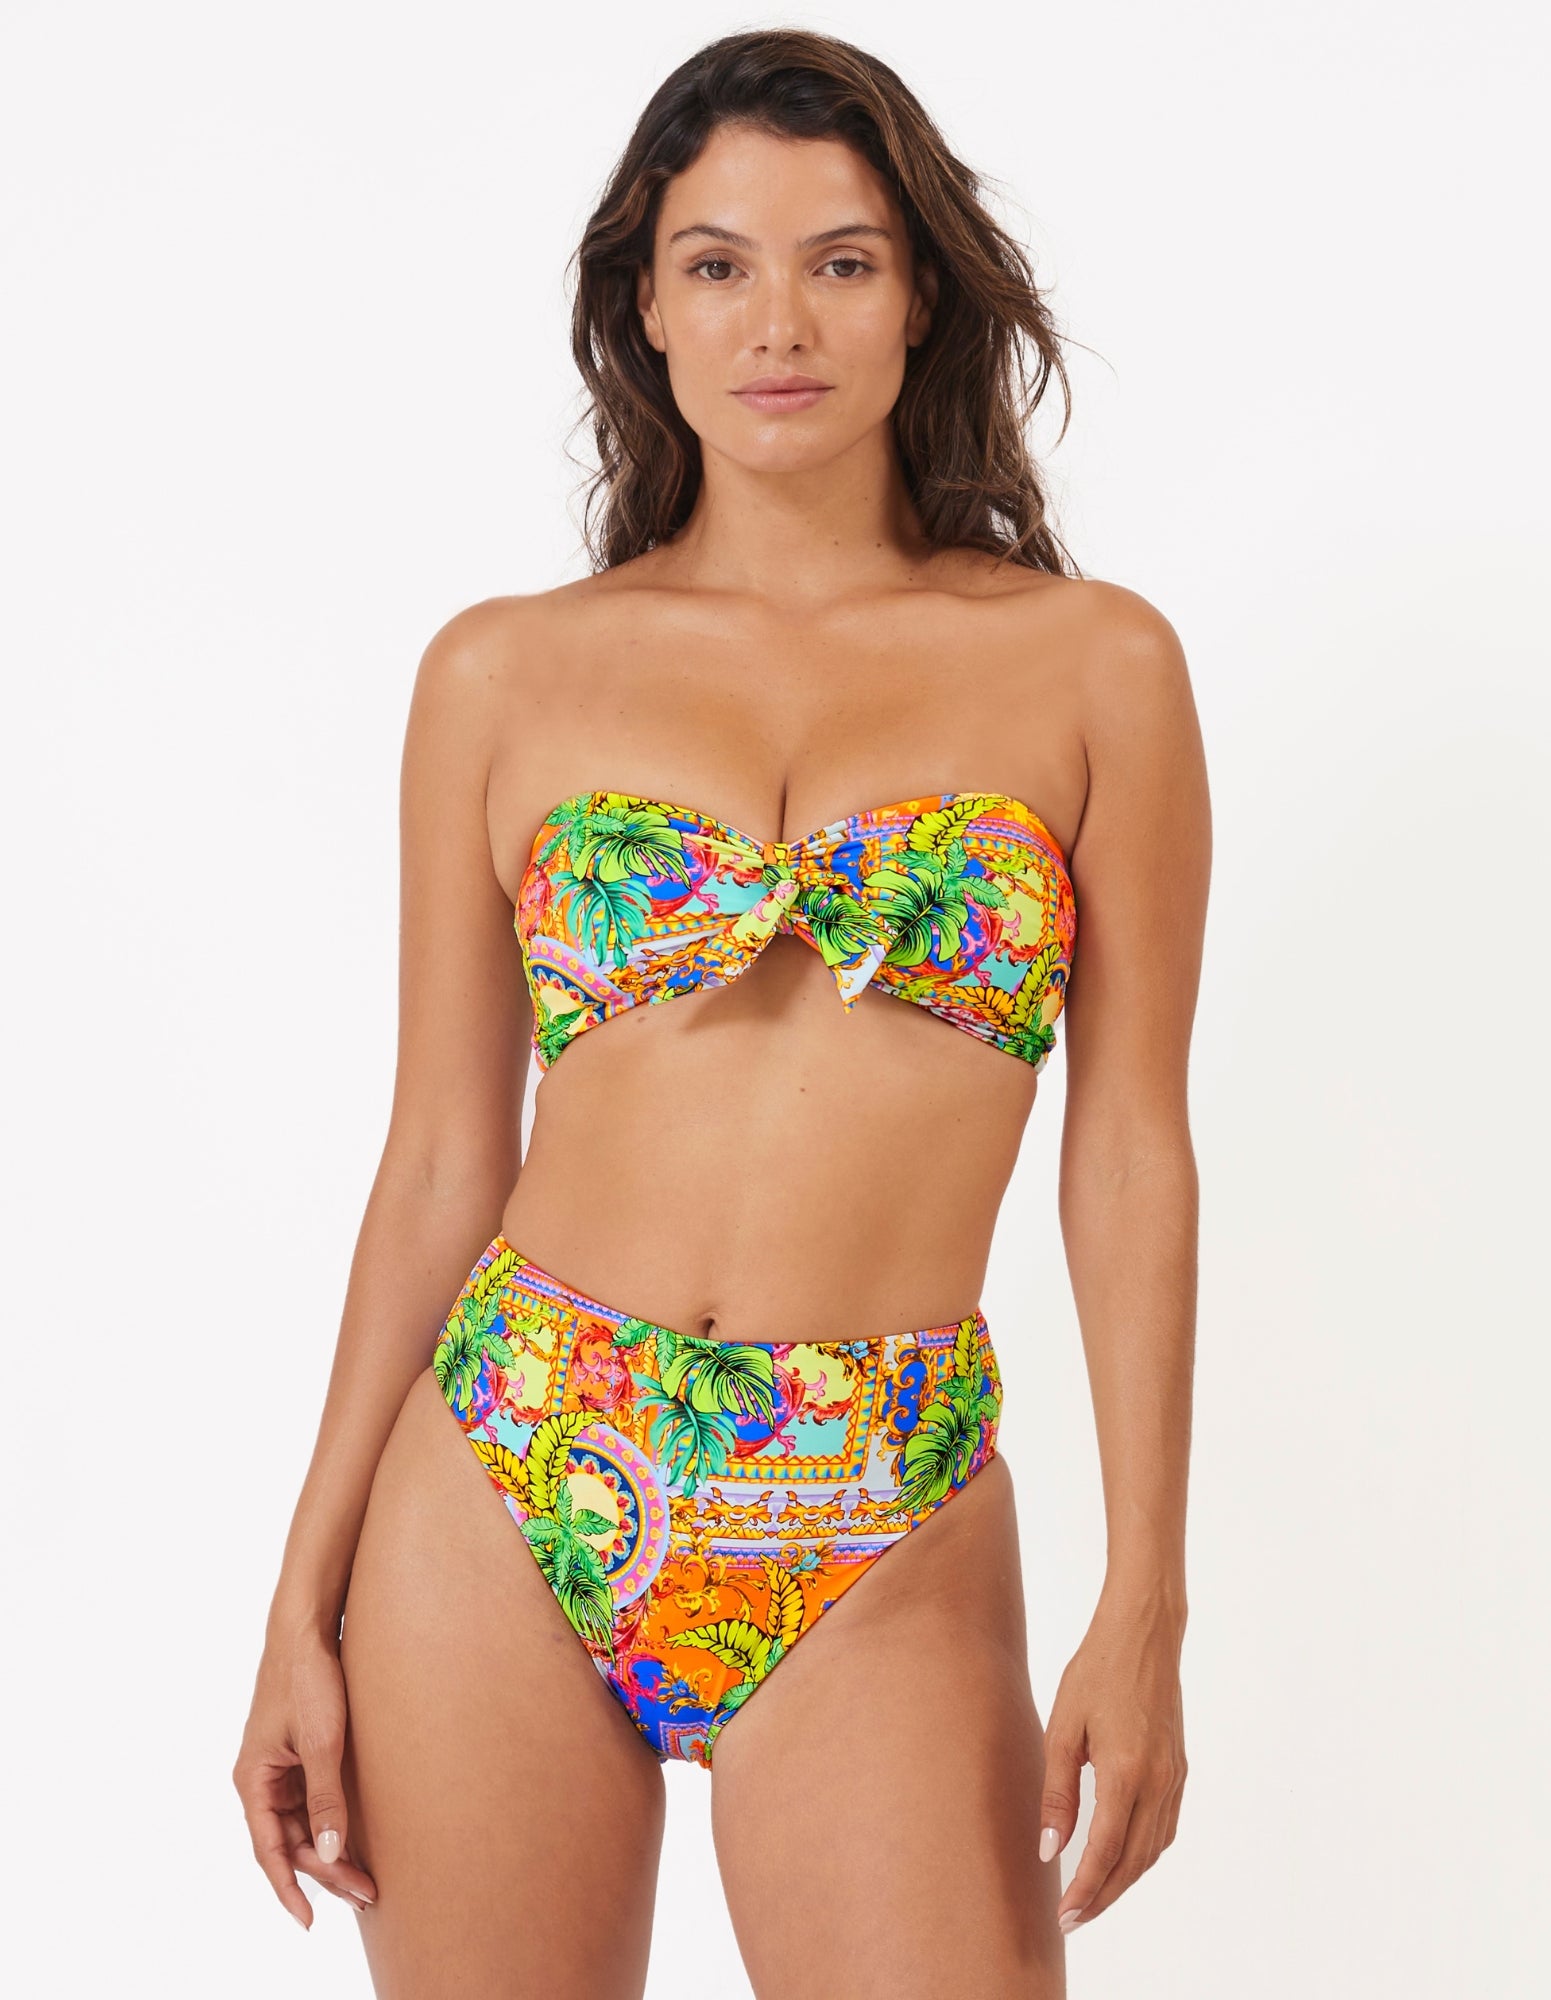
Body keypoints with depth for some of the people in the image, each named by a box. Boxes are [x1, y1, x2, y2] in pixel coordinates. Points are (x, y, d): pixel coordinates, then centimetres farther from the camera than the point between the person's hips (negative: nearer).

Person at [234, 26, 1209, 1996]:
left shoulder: (1090, 663, 3)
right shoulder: (506, 675, 4)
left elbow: (1126, 1161, 2)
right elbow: (442, 1160, 6)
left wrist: (1143, 1609, -2)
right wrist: (304, 1604, 4)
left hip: (884, 1557, -1)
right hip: (502, 1499, 1)